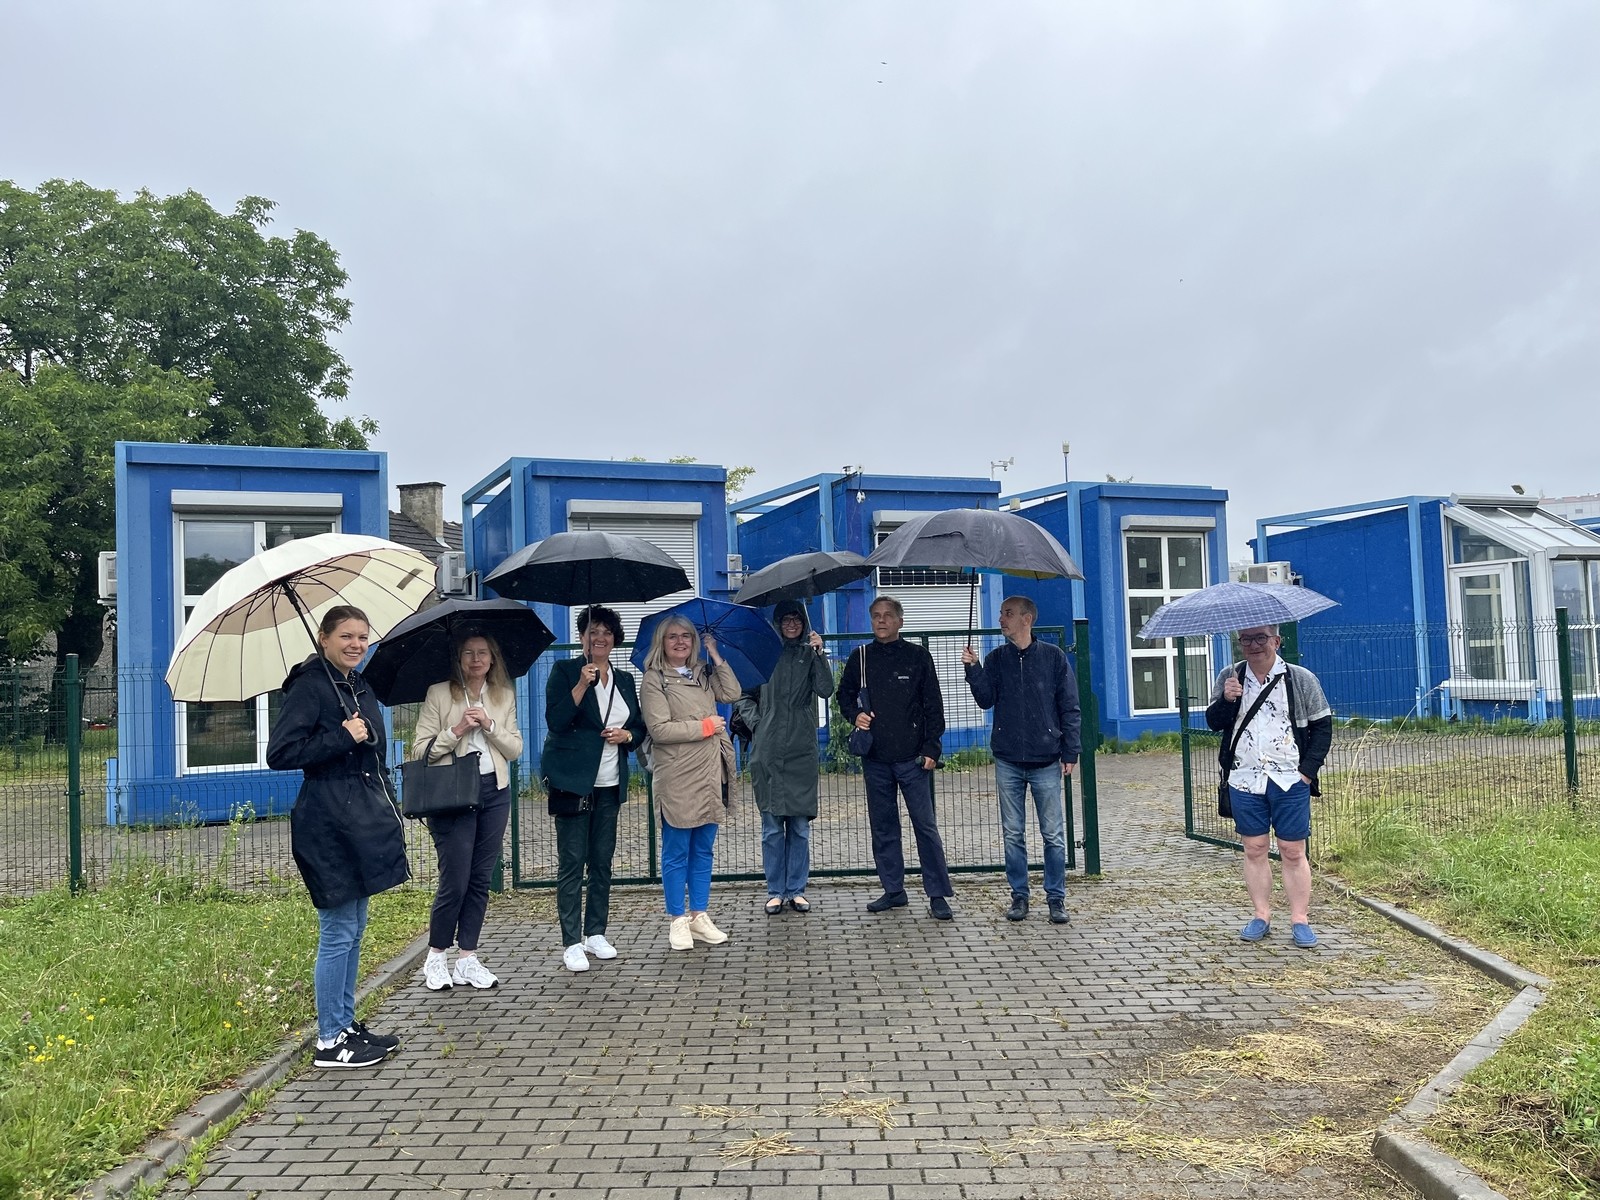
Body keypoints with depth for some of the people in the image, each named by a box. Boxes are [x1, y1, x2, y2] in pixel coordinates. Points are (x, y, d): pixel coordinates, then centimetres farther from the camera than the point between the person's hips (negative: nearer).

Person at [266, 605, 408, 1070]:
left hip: (362, 821, 9)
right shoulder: (309, 685, -11)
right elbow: (279, 753, -20)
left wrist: (387, 811, 19)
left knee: (353, 930, 16)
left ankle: (346, 1024, 27)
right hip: (329, 825, -9)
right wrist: (342, 738, -20)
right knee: (338, 933, -3)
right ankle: (329, 1041, 8)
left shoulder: (359, 688, 15)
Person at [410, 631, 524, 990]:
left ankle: (467, 958, 17)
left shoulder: (504, 696, 10)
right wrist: (456, 731, -16)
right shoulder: (438, 694, -1)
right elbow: (420, 749, -5)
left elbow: (516, 749, 5)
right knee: (454, 882, -4)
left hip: (495, 793, 4)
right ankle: (436, 957, 14)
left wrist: (490, 725, -9)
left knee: (481, 879, 8)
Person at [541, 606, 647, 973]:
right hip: (572, 781, -5)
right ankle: (572, 943, 0)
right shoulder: (564, 671, -1)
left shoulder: (624, 680, 14)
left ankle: (596, 934, 20)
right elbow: (555, 720, -13)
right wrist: (582, 684, -22)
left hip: (609, 784, 5)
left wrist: (626, 735, -3)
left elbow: (640, 728, 18)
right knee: (571, 862, -4)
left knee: (602, 860, 9)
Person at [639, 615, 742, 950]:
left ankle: (699, 916, 21)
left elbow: (732, 694, 0)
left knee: (704, 850, 12)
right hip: (677, 778, -6)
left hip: (710, 775, 6)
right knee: (676, 853, 2)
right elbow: (658, 729, -13)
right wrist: (704, 727, -11)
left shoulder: (703, 675, 14)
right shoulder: (654, 680, -4)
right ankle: (678, 921, 12)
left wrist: (716, 656, 0)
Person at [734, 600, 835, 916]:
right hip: (768, 751, -1)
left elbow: (825, 690, -8)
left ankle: (797, 890, 15)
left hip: (801, 751, 1)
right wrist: (756, 723, -1)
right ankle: (775, 891, 13)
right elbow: (743, 695, 12)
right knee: (772, 826, 4)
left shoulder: (809, 654, 7)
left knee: (800, 825, 5)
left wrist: (818, 653, -14)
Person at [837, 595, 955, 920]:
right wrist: (854, 715, -2)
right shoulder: (860, 657, 8)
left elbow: (934, 705, 2)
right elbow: (844, 695, 20)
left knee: (925, 825, -3)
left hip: (912, 758, -3)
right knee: (882, 826, 8)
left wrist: (931, 747, -5)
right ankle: (893, 891, 19)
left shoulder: (918, 656, 2)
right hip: (875, 758, 3)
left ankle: (938, 895, 3)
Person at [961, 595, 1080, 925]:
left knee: (1053, 834, 2)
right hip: (1008, 761, 2)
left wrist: (1070, 752, -4)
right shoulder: (995, 659, 7)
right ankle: (1019, 896, 18)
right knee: (1013, 834, 8)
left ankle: (1056, 898, 13)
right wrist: (973, 669, -13)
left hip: (1046, 761, -2)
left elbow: (1069, 707, 1)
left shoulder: (1053, 656, 0)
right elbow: (986, 700, 0)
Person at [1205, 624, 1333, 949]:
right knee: (1253, 849, 6)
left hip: (1290, 781, -2)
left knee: (1293, 852, 1)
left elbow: (1323, 726, 4)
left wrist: (1307, 770, -5)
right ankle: (1261, 915, 15)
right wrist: (1225, 700, -17)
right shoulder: (1229, 678, 7)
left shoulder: (1301, 679, 2)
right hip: (1244, 780, 2)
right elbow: (1213, 722, 4)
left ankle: (1300, 919, 9)